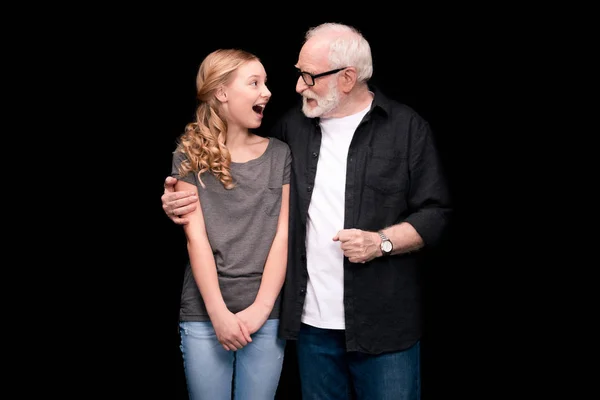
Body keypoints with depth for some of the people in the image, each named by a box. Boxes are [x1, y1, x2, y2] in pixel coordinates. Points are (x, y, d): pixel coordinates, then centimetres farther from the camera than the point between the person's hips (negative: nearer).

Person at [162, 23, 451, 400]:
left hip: (385, 324, -3)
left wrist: (382, 241, -18)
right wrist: (184, 202, 4)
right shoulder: (292, 126, 8)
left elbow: (436, 213, -3)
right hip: (312, 323, 4)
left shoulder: (407, 127, -3)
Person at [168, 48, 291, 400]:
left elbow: (282, 235, 0)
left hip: (267, 313, 1)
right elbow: (196, 237, -6)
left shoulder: (279, 154, 5)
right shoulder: (190, 155, 1)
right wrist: (218, 312, -13)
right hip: (204, 314, -1)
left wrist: (260, 308, -10)